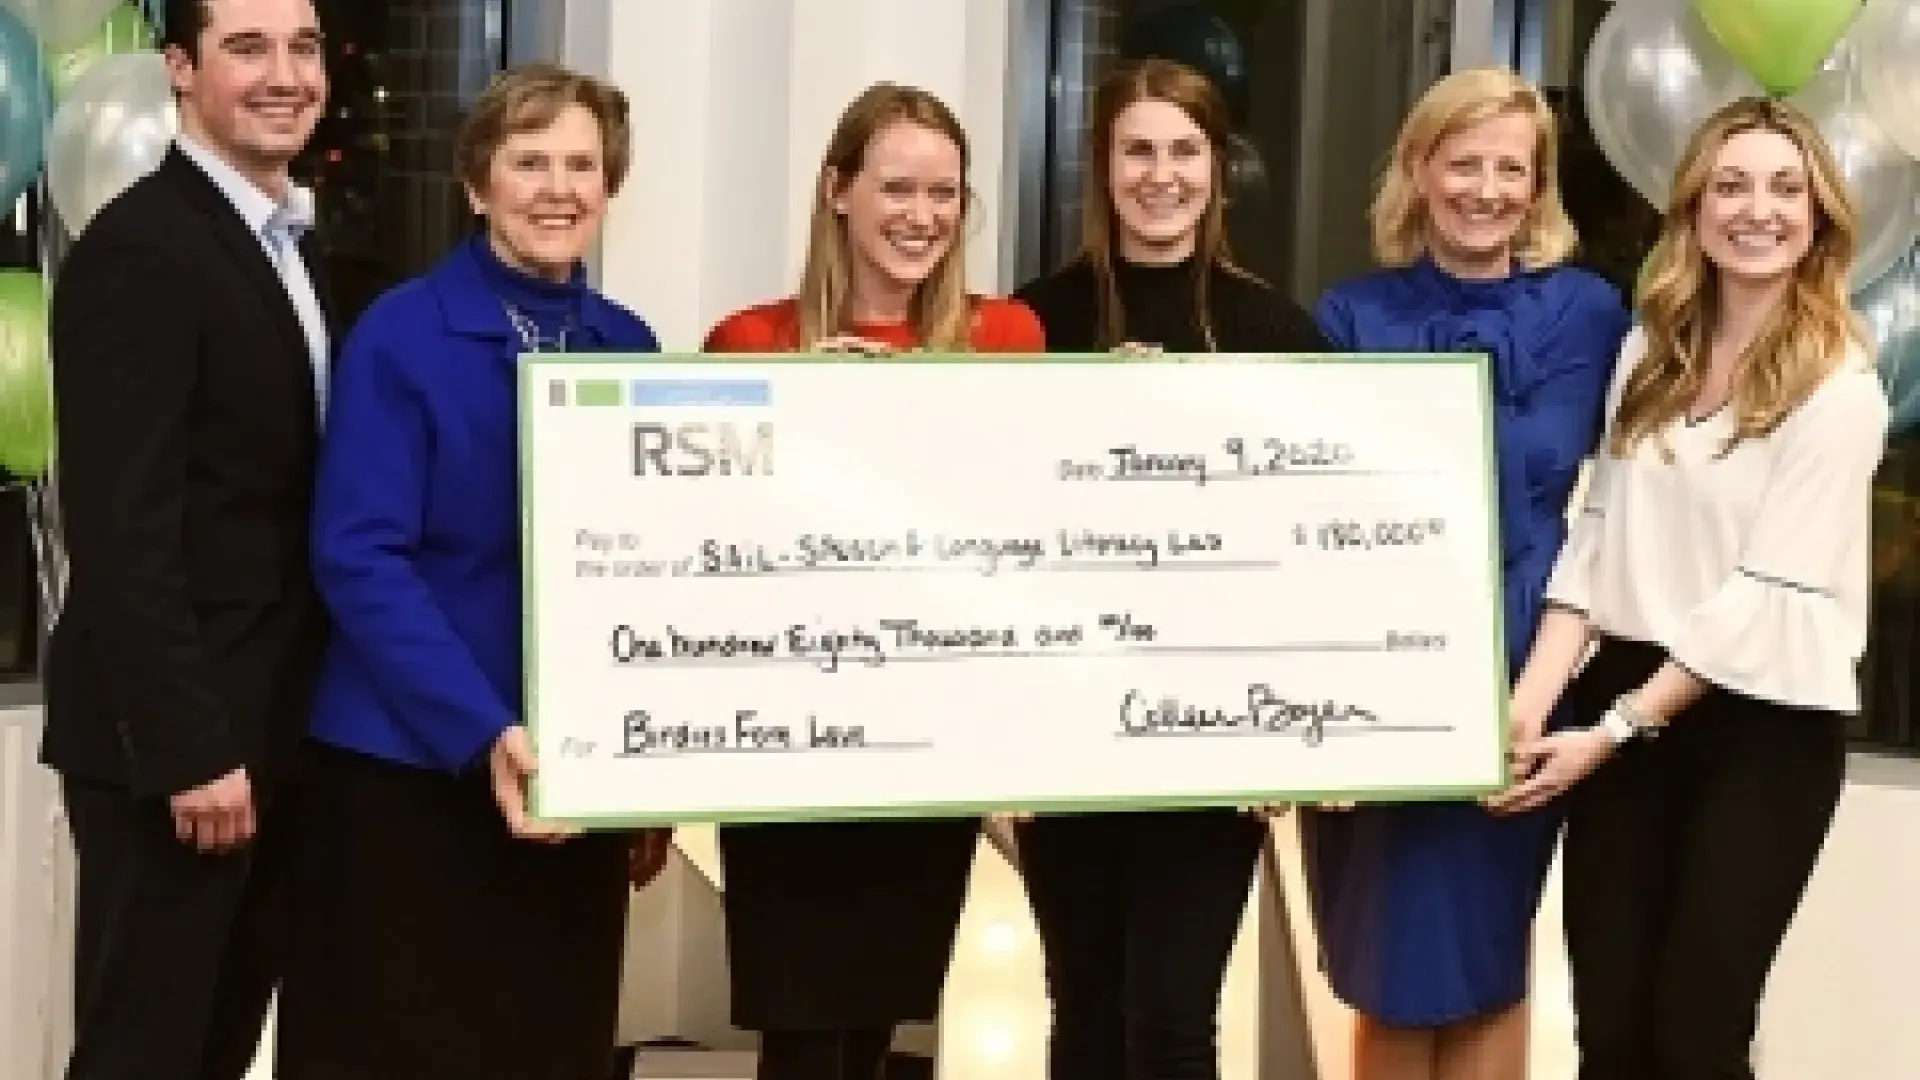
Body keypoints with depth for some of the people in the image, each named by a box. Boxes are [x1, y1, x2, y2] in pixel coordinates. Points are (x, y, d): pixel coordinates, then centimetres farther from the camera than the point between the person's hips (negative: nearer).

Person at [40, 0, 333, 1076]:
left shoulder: (295, 244, 14)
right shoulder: (137, 250, -15)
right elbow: (121, 530, -20)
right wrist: (190, 747, -22)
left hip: (275, 725, 9)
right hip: (175, 740, -9)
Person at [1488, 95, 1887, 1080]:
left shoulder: (1839, 387, -9)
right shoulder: (1649, 350, 9)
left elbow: (1768, 589, -13)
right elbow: (1596, 536, 4)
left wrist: (1614, 729, -14)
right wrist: (1527, 706, -8)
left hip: (1763, 723, -5)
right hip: (1624, 698, 5)